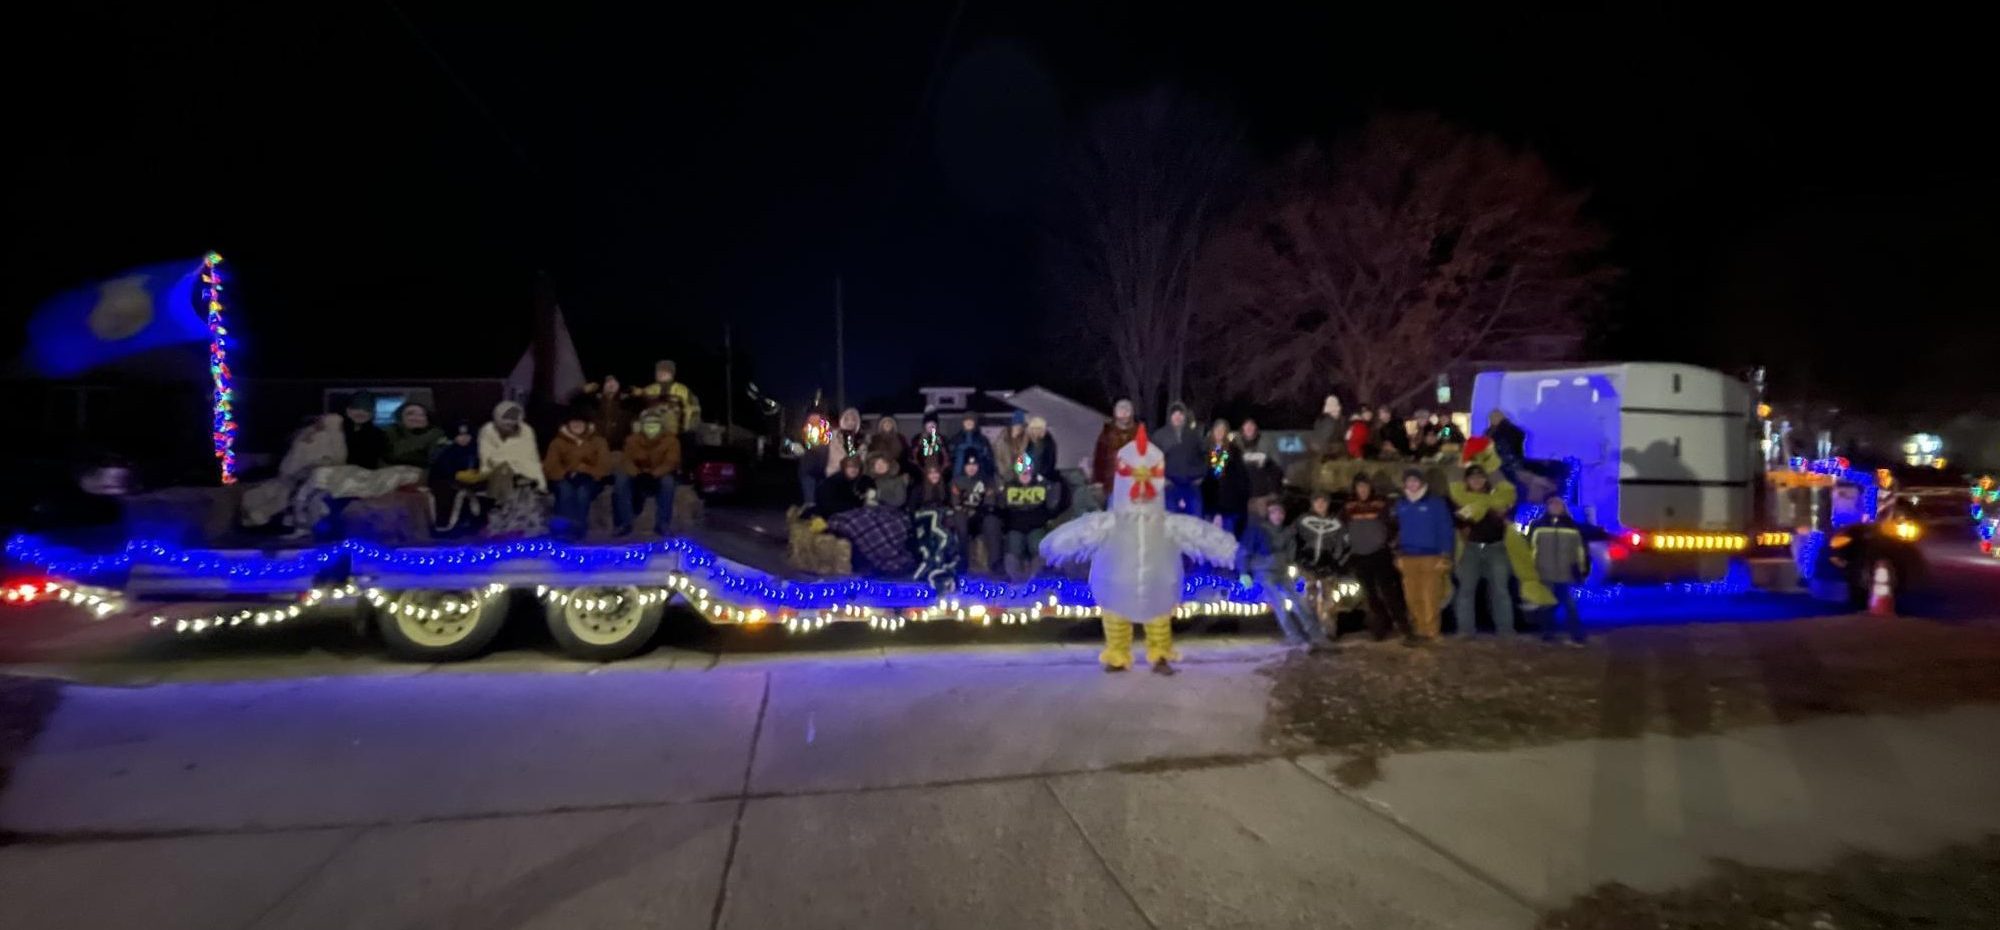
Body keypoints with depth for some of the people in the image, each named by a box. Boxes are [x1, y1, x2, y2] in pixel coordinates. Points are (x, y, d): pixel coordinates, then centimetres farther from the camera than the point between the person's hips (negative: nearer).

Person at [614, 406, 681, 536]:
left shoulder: (670, 440, -12)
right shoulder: (633, 439, -5)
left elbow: (671, 463, -23)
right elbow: (626, 460, -16)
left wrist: (652, 475, -41)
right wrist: (638, 475, -39)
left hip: (660, 477, -2)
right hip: (638, 477, 2)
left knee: (668, 481, -36)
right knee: (620, 480, -28)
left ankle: (663, 523, -25)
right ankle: (624, 523, -20)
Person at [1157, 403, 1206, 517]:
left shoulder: (1193, 435, 9)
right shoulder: (1161, 435, 2)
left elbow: (1205, 453, 15)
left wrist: (1201, 475, 6)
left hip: (1191, 483, 2)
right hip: (1171, 483, -2)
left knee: (1195, 517, 3)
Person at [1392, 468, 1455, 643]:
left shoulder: (1436, 502, -2)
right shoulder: (1401, 504, 13)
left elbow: (1446, 529, -4)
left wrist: (1445, 556, -9)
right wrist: (1398, 554, 14)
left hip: (1431, 556, -5)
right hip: (1408, 557, 5)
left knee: (1430, 598, -6)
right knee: (1412, 598, 6)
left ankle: (1429, 633, 0)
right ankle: (1418, 631, 15)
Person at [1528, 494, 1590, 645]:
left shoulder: (1573, 526, 8)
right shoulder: (1538, 525, 3)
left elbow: (1582, 550, 10)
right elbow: (1529, 548, 2)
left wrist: (1583, 570, 6)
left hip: (1567, 575, 0)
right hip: (1545, 575, 0)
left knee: (1570, 606, 1)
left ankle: (1577, 637, 4)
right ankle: (1548, 635, 12)